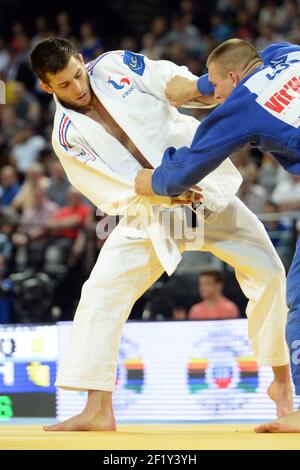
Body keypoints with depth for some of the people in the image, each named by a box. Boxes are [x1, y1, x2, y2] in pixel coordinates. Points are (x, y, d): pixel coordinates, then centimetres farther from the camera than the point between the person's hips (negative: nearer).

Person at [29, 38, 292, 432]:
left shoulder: (114, 66, -6)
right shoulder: (68, 136, -8)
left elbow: (174, 82, -8)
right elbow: (113, 193, -12)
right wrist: (161, 193, -26)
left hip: (205, 184, 1)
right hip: (147, 216, -1)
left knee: (266, 271, -7)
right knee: (101, 291, -14)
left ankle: (282, 381, 12)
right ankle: (97, 411, -9)